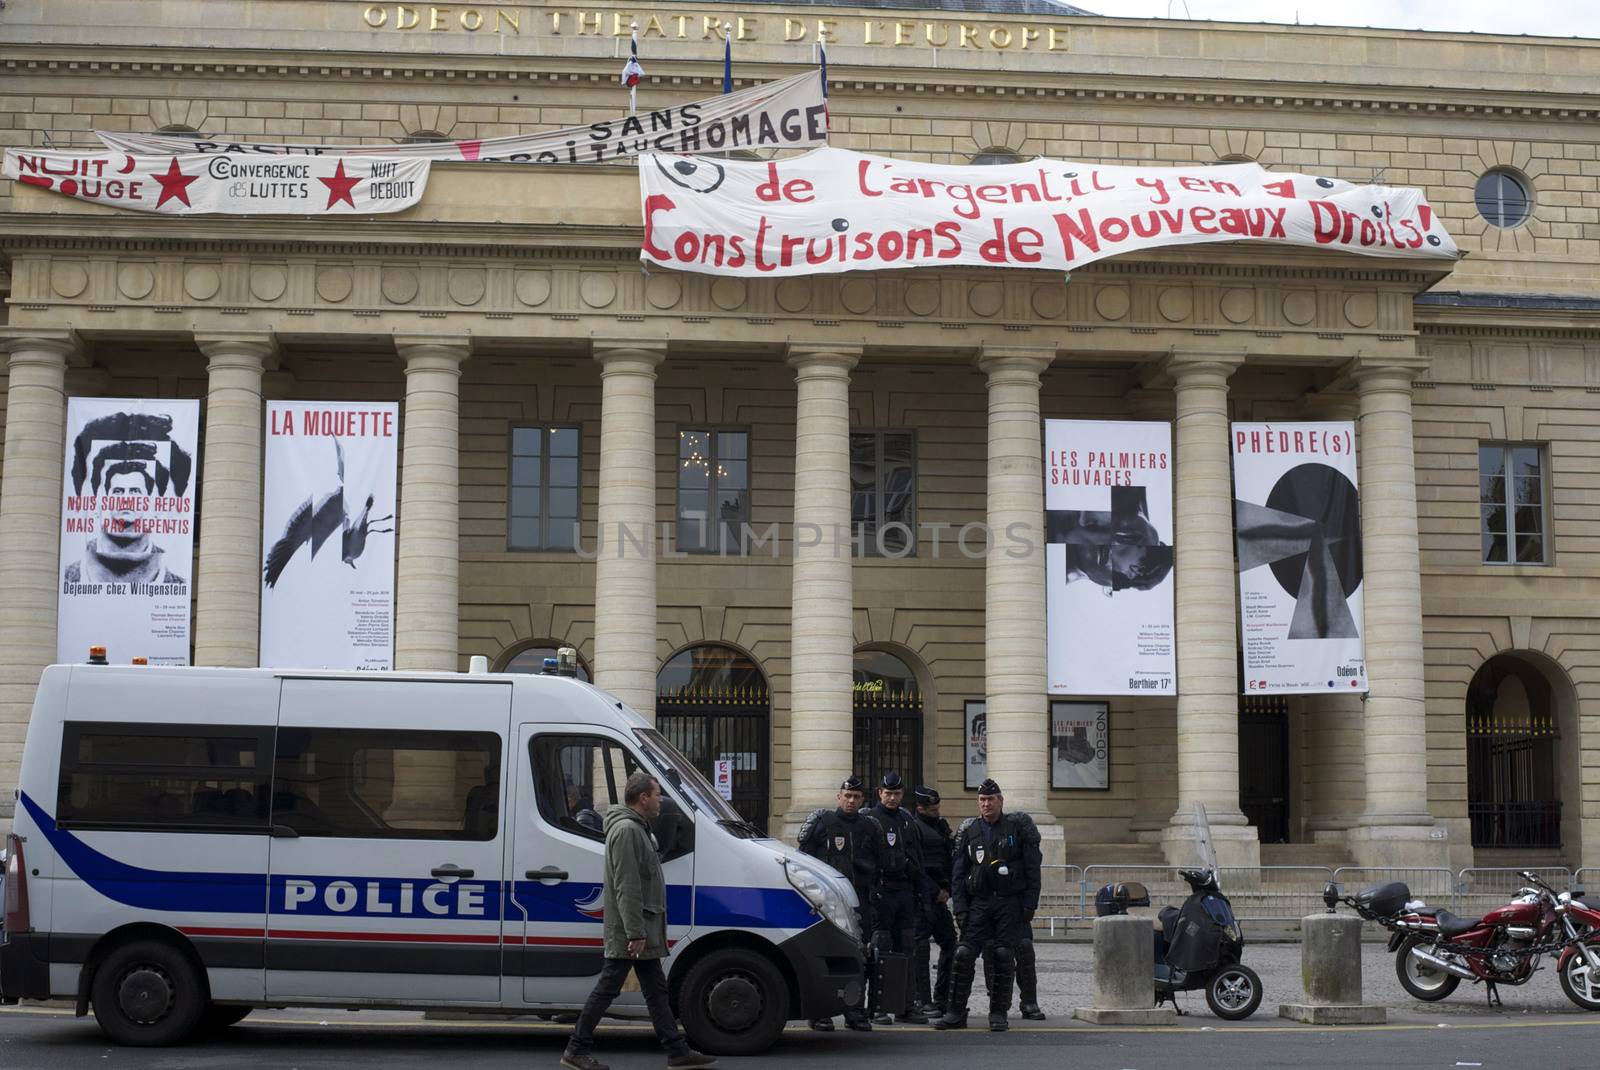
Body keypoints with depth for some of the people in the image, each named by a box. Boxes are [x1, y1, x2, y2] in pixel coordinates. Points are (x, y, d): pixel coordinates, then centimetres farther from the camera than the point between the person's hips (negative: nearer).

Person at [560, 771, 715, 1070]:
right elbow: (626, 888, -23)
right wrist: (635, 932, -25)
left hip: (643, 932, 11)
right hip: (628, 932, -11)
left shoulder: (637, 829, 18)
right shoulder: (627, 830, -17)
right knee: (607, 987, -4)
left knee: (656, 989, 12)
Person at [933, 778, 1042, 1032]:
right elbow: (957, 872, 11)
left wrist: (1030, 904, -7)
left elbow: (1032, 867, 1)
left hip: (1011, 902, -2)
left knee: (1004, 956, -3)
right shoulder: (968, 830, 10)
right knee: (964, 954, -7)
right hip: (979, 902, 2)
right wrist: (960, 907, 1)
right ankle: (956, 1013, -1)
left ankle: (998, 1013, 7)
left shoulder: (1019, 825, 3)